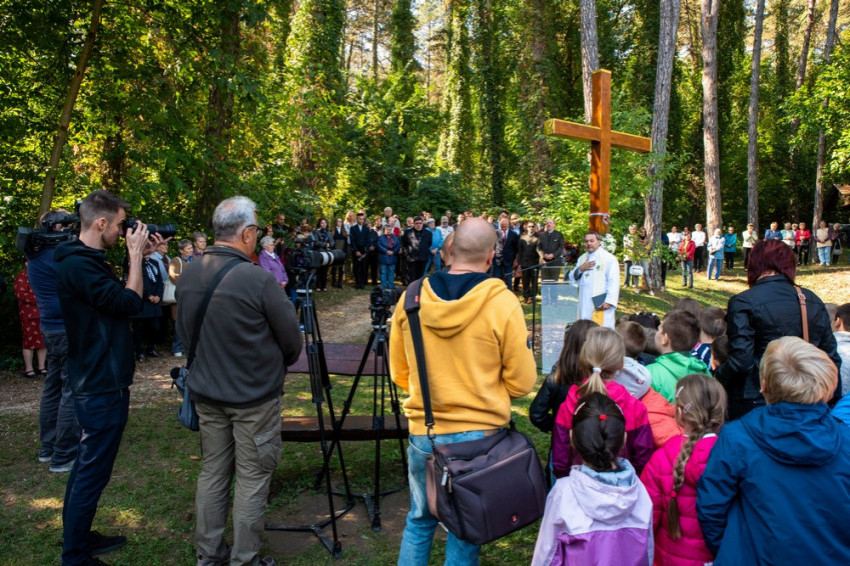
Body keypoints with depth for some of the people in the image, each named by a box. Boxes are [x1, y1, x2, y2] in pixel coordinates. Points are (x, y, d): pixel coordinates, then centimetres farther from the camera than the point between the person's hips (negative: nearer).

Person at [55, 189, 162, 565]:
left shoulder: (85, 260, 12)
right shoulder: (78, 264, -21)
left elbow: (118, 297, 15)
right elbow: (129, 303, -21)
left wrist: (139, 258, 7)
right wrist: (136, 255, -13)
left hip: (97, 379, 11)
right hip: (103, 384, -11)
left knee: (88, 464, 20)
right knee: (93, 470, -2)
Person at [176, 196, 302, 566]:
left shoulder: (187, 276, -2)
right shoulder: (258, 279, -21)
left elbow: (185, 332, 11)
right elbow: (292, 341, -12)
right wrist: (276, 365, 9)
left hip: (206, 393, 6)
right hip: (254, 397, -6)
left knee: (212, 472, 17)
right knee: (252, 478, 7)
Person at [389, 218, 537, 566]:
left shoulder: (411, 298, -6)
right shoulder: (502, 304, -15)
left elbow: (399, 373, 5)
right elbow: (521, 383, -8)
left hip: (423, 432, 3)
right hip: (479, 434, -2)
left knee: (420, 520, 22)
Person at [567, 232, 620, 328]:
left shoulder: (609, 258, -3)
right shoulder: (582, 258, 19)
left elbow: (613, 281, -10)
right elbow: (572, 279, 18)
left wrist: (609, 301, -19)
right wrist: (580, 269, -2)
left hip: (601, 304, -6)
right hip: (584, 304, 6)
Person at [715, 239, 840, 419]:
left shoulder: (743, 302, -14)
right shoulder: (814, 301, 3)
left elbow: (741, 360, -20)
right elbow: (831, 357, 8)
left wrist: (716, 378, -2)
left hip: (755, 402, -5)